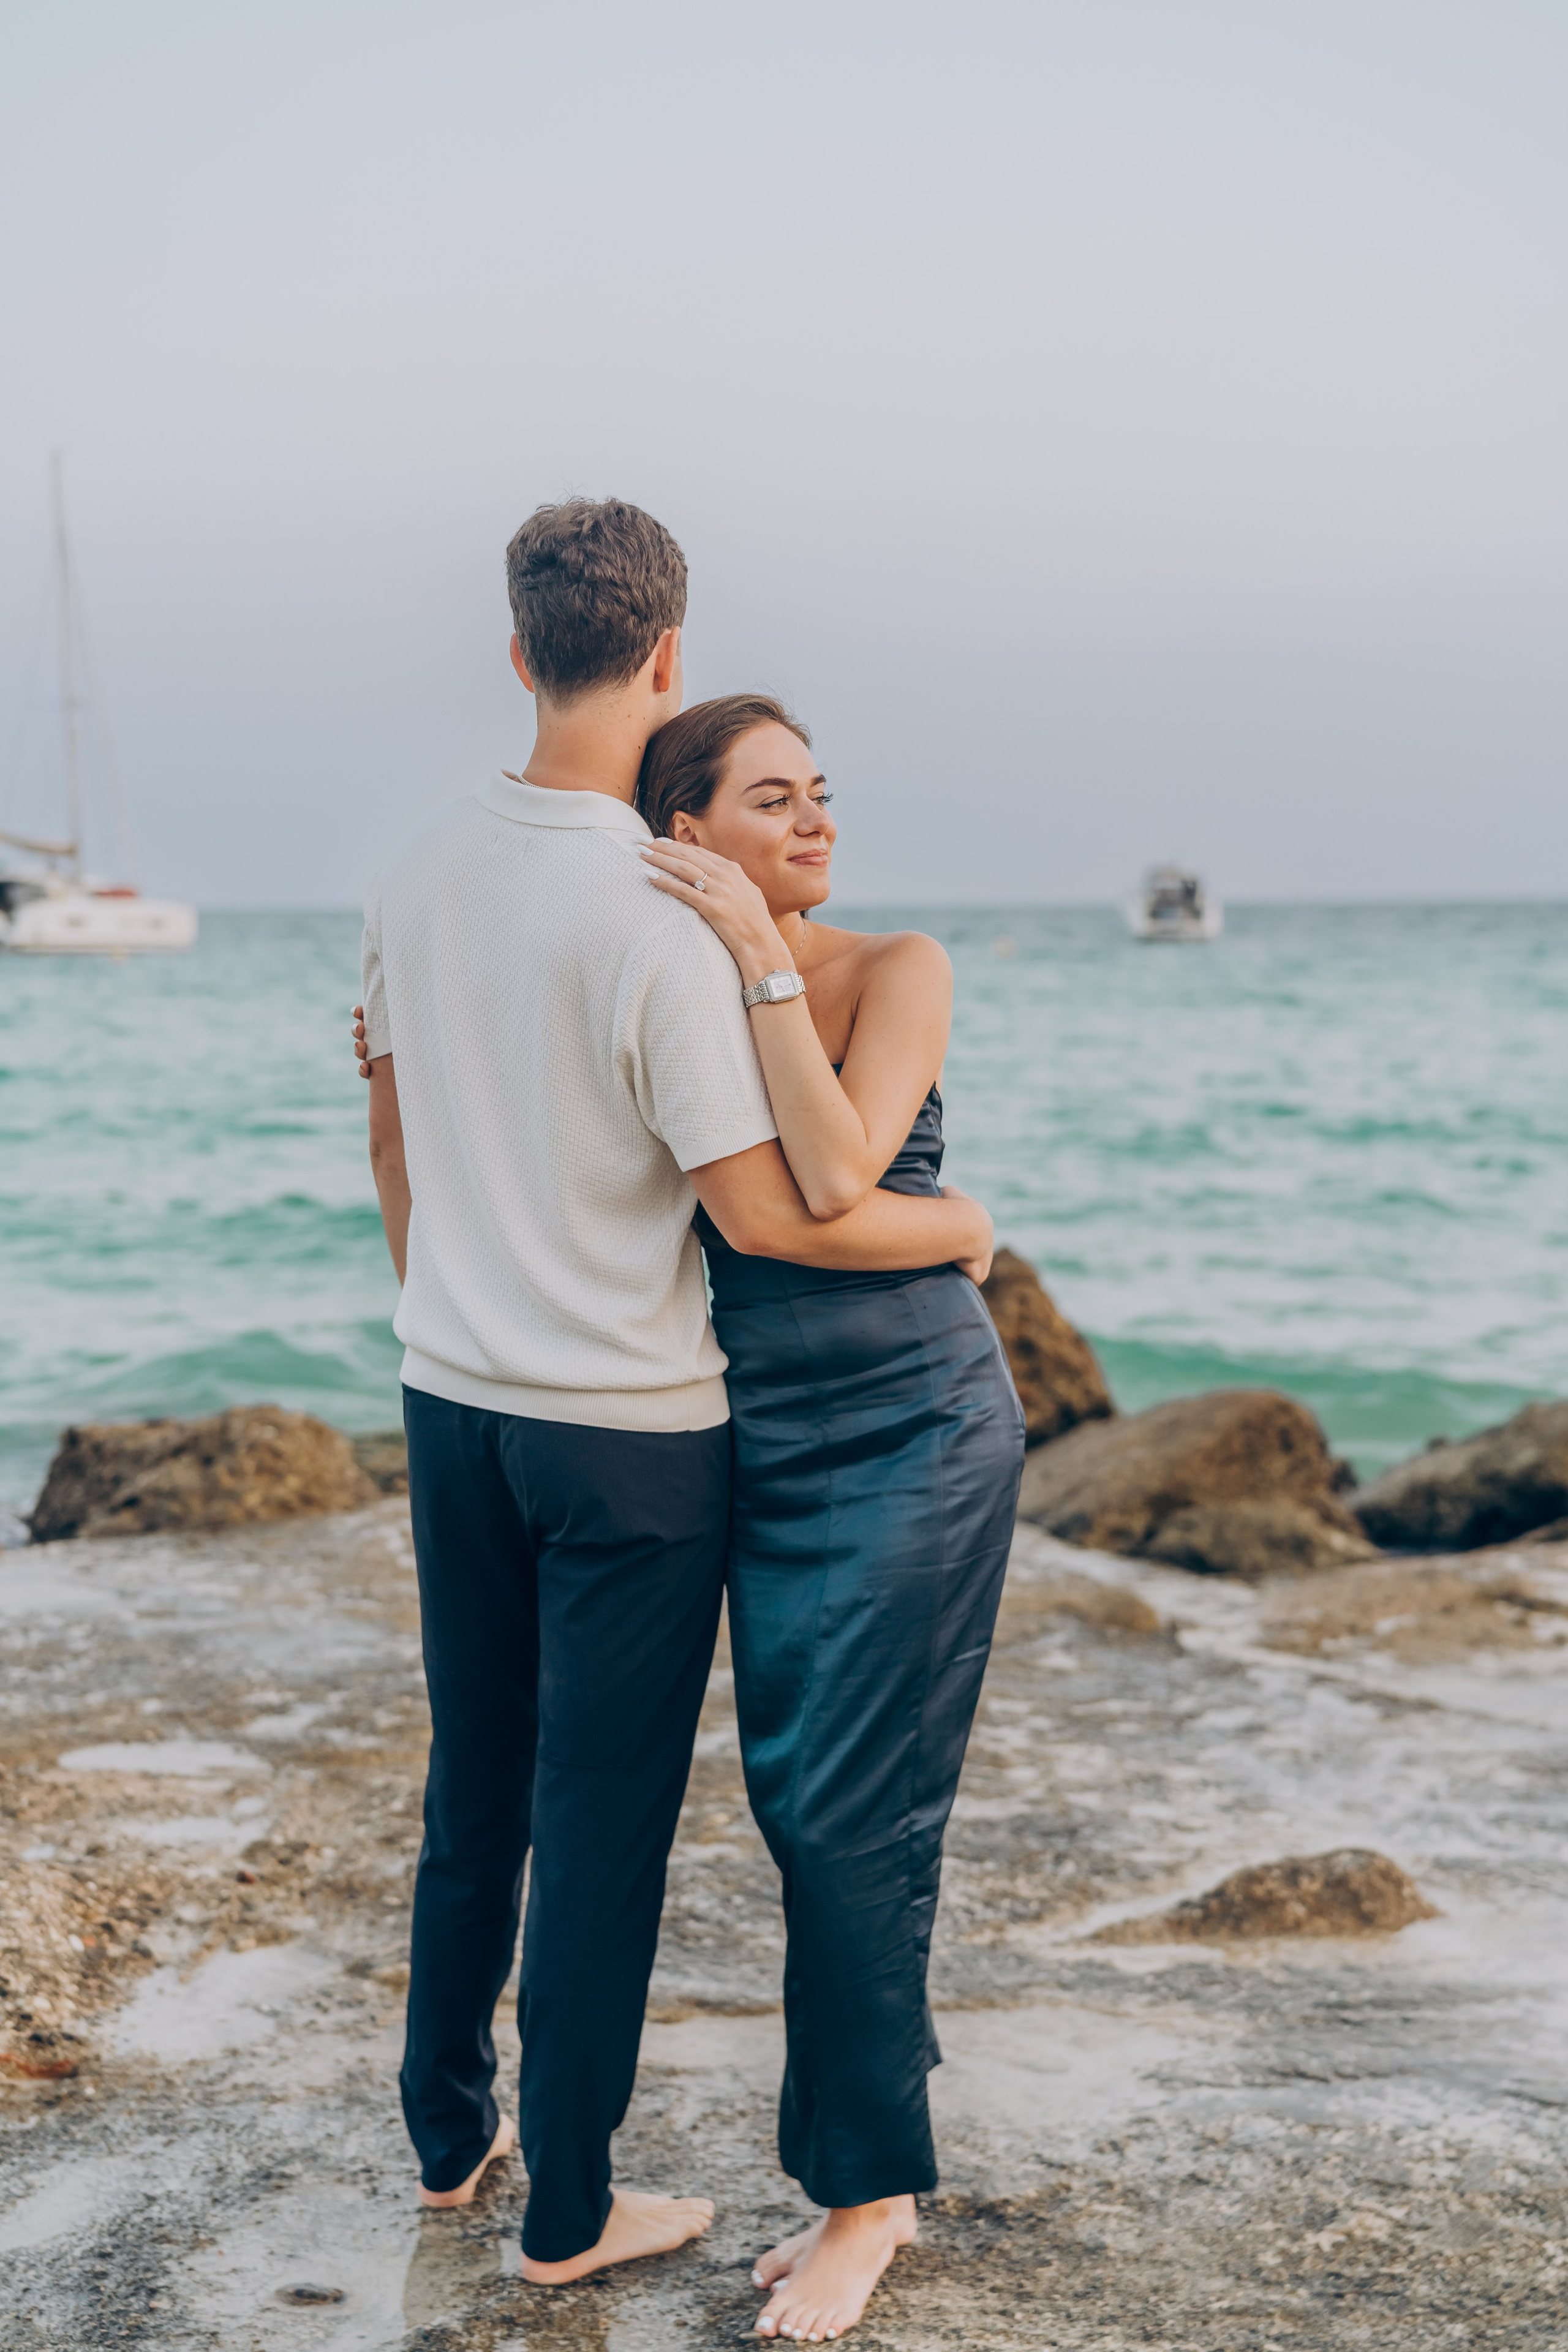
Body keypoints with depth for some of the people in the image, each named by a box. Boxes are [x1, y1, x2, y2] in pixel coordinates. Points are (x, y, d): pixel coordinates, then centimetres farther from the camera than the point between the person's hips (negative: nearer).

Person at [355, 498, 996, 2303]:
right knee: (604, 1818, 6)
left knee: (471, 1791, 20)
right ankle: (566, 2210, 18)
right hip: (629, 1431, -6)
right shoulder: (655, 919, -21)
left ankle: (449, 2130, 35)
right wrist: (960, 1229, -4)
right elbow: (764, 1214, -20)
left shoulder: (415, 875, 1)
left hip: (452, 1399, 7)